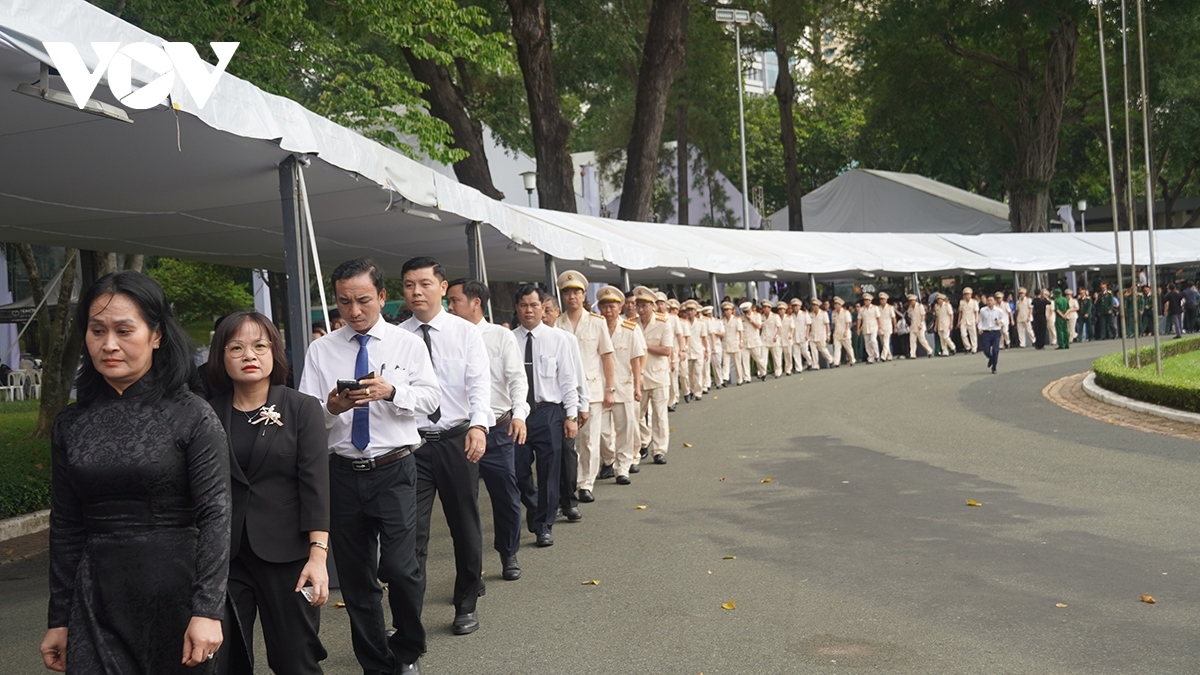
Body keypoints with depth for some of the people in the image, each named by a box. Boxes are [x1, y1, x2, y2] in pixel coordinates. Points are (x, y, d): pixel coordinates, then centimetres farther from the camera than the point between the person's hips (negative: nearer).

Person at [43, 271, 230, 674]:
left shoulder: (192, 417, -7)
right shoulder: (71, 424, 6)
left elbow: (215, 516, -11)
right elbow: (65, 527, 10)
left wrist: (208, 610, -18)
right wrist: (59, 620, 10)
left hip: (175, 590, -3)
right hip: (97, 598, 3)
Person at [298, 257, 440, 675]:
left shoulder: (408, 344, 5)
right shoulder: (321, 350, 6)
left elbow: (430, 399, -2)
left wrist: (391, 392, -19)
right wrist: (331, 408, -19)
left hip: (394, 471, -2)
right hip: (342, 472, 2)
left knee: (399, 566, -13)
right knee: (355, 576, 10)